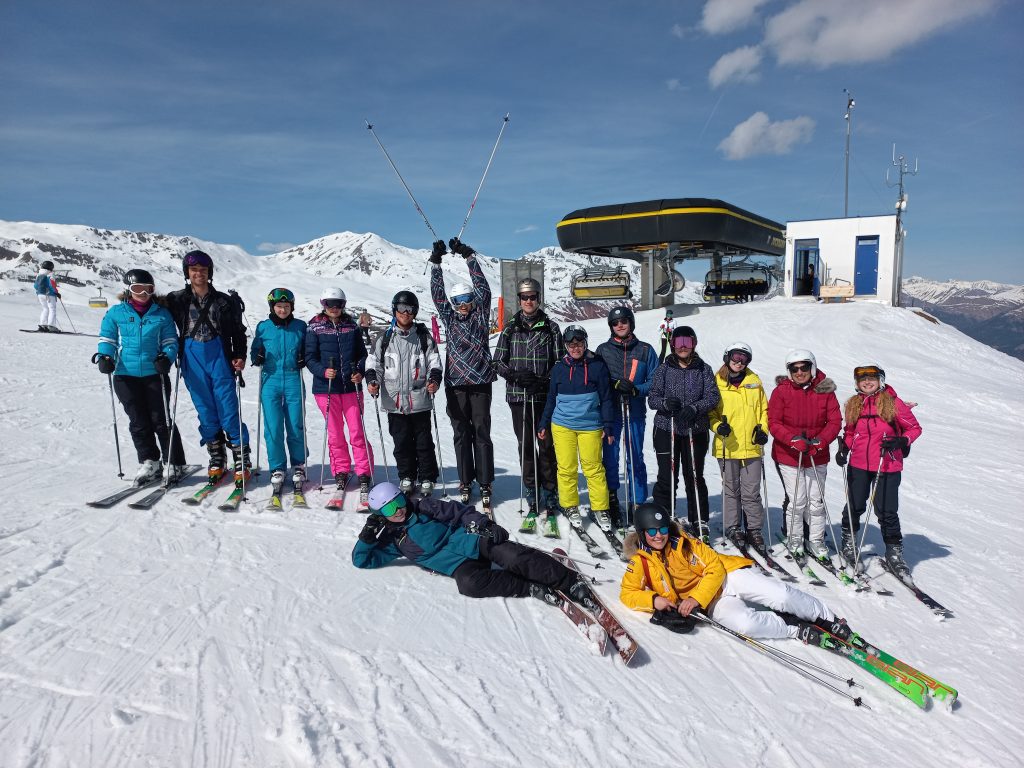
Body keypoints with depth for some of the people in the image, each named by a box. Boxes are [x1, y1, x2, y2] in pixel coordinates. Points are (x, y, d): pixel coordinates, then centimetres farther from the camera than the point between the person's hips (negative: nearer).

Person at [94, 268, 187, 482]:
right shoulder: (115, 313, 4)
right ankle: (149, 462, 17)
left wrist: (166, 357, -15)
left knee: (161, 420, 0)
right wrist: (104, 357, -11)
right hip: (126, 375, 1)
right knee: (138, 421, 6)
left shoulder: (162, 314, 4)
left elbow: (170, 341, 5)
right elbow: (107, 339, 8)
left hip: (155, 374, -1)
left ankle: (175, 463, 9)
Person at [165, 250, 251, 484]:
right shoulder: (178, 300, 7)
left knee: (229, 409, -6)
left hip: (219, 358, -2)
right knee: (206, 411, 6)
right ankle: (217, 460, 17)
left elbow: (238, 332, 7)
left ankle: (242, 461, 0)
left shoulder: (224, 301, 5)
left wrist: (240, 357, -2)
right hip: (192, 360, 2)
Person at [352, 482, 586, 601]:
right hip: (458, 565, 0)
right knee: (469, 583, -36)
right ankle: (531, 588, -27)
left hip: (470, 539, 0)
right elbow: (361, 560, 17)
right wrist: (367, 536, -2)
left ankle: (571, 581, -24)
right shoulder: (391, 541, 13)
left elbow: (458, 511, 7)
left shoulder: (423, 507, 9)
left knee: (514, 557, -27)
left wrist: (481, 522, -10)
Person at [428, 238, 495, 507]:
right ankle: (465, 482, 17)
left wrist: (469, 257, -5)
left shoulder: (481, 315, 6)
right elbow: (437, 293, 5)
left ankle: (485, 484, 6)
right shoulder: (449, 317, 10)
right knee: (461, 434, 8)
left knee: (482, 434, 1)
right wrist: (436, 263, -3)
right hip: (455, 384, 2)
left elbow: (482, 287, -1)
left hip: (480, 383, -2)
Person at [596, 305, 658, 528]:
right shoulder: (603, 350, 7)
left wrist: (636, 390, -14)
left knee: (635, 458, 4)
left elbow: (654, 382, 4)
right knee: (610, 457, 2)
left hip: (635, 411, 0)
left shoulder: (645, 350, 6)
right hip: (610, 410, 0)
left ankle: (637, 504, 12)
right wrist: (616, 384, -14)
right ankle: (611, 501, 15)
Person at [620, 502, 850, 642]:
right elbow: (627, 593, -5)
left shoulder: (686, 543, -5)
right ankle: (797, 629, -10)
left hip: (726, 576, 1)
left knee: (781, 595, -17)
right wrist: (654, 600, -25)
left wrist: (696, 598, -21)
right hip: (712, 603, -1)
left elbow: (715, 569, -7)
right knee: (745, 623, -32)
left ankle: (827, 618, 9)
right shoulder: (640, 563, -6)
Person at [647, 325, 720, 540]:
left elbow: (713, 396, -2)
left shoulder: (704, 369, 6)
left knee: (695, 477, 7)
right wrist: (665, 403, -21)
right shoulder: (664, 369, 6)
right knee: (667, 477, 0)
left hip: (695, 431, 0)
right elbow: (652, 397, 1)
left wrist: (695, 408, -19)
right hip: (666, 429, 0)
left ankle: (699, 522, 20)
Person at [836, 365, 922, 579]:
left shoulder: (892, 402, -6)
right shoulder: (853, 404, 6)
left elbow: (914, 428, 0)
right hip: (858, 465, 3)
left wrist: (901, 442, -17)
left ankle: (894, 552, 19)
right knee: (855, 506, 12)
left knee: (886, 511, 2)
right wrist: (843, 449, 1)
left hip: (887, 466, -3)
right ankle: (848, 541, 33)